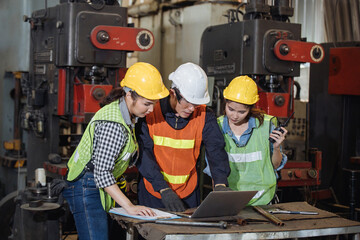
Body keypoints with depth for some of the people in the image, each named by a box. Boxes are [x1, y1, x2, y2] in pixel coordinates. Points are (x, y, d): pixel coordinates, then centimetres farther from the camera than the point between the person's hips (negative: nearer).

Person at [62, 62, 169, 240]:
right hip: (86, 187, -10)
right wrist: (129, 206, -30)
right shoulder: (113, 125, -25)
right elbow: (102, 173, -28)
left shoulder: (128, 114, 6)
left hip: (98, 187, 10)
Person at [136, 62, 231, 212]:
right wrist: (164, 189, -28)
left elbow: (216, 149, -11)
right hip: (153, 193, -2)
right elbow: (143, 152, -18)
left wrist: (220, 183, -30)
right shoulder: (151, 110, -14)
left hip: (188, 194, 2)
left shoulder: (204, 115, -6)